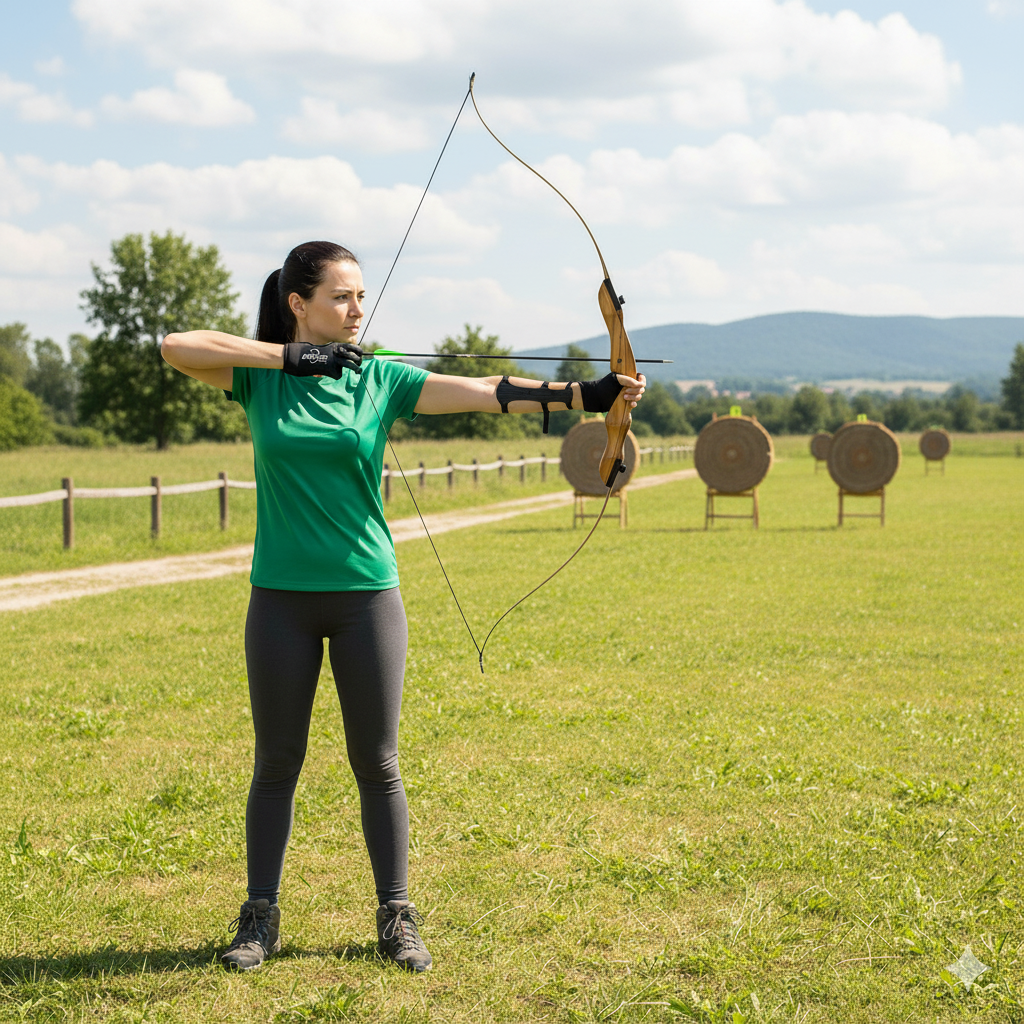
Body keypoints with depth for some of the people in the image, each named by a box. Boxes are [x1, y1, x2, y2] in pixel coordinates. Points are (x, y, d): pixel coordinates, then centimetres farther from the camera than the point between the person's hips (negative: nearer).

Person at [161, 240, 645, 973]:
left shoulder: (382, 379, -1)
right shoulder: (261, 377, 0)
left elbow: (484, 393, -11)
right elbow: (178, 348, -15)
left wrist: (584, 394, -22)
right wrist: (287, 356, -19)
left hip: (367, 594, 0)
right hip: (282, 597, 0)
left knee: (377, 763, 6)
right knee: (277, 761, 9)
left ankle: (397, 918, 18)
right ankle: (261, 918, 22)